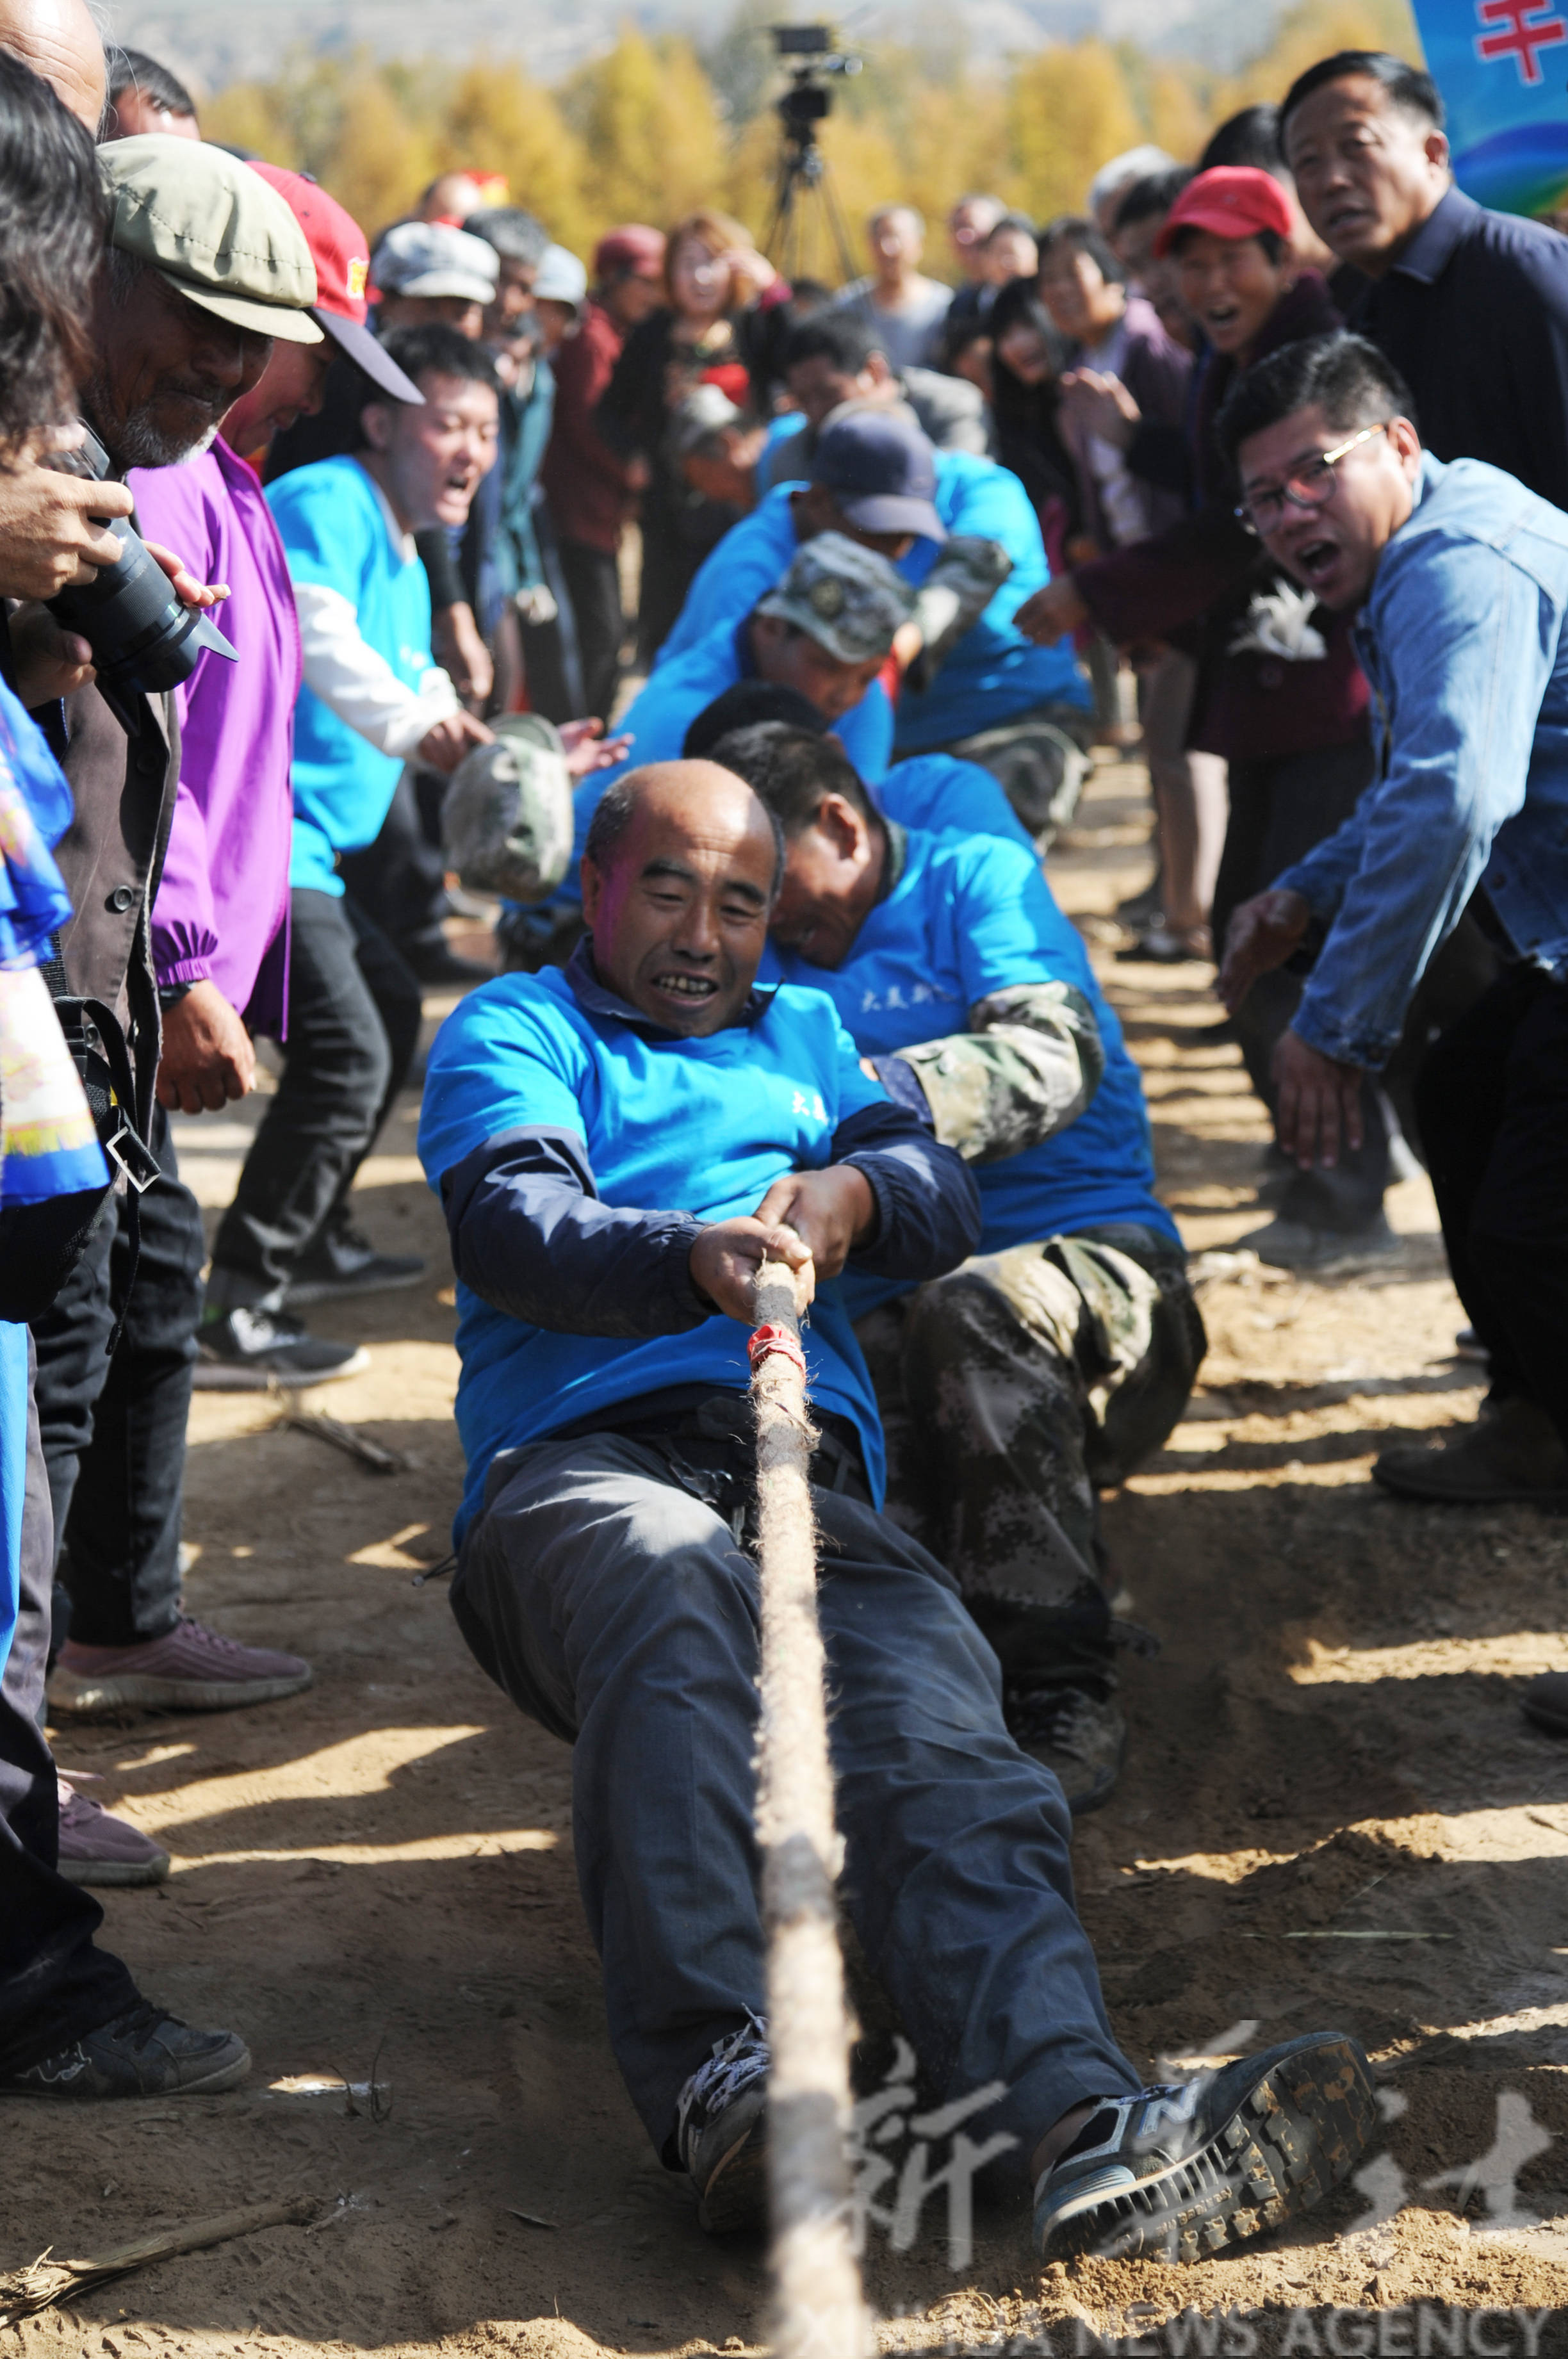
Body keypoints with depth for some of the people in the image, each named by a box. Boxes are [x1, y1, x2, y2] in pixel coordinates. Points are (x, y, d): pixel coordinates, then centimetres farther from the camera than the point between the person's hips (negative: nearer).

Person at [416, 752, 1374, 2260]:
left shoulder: (802, 1033, 37)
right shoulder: (512, 1031, 23)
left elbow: (943, 1197, 20)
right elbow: (508, 1223, 0)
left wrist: (854, 1190, -5)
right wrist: (694, 1258, -21)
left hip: (817, 1483, 3)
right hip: (578, 1465, -3)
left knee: (934, 1720, -30)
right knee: (671, 1570, -41)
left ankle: (1083, 2125, -56)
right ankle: (717, 2086, -56)